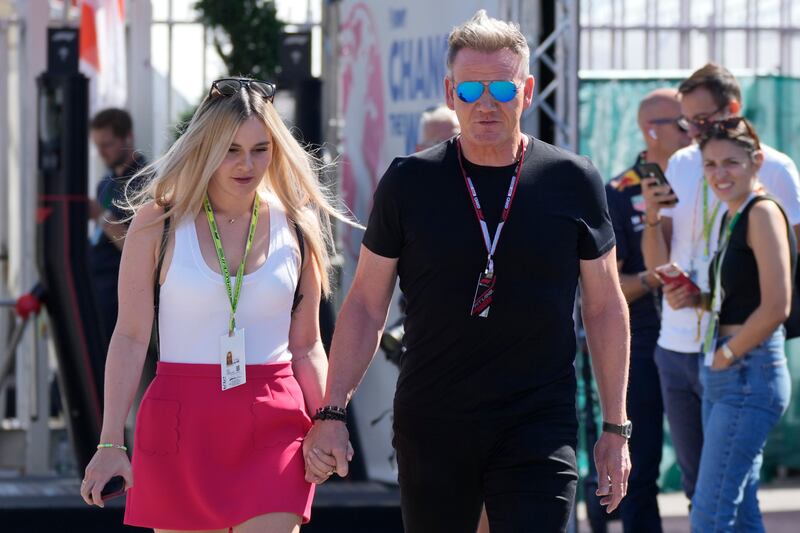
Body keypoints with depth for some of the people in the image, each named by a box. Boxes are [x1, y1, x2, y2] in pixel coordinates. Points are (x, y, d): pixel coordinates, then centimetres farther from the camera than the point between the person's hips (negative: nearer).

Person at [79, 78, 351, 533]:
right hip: (181, 424, -1)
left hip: (273, 427, 1)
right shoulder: (160, 221, 2)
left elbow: (306, 347, 12)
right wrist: (111, 442, -6)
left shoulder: (296, 227, 8)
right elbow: (131, 337, 0)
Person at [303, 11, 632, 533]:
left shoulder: (573, 181, 1)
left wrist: (616, 427, 6)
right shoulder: (409, 182, 1)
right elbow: (365, 305, 6)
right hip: (430, 427, 1)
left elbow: (606, 308, 8)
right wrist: (332, 412, -2)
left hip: (539, 428, -1)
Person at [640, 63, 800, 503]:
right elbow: (658, 265, 11)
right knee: (695, 483, 11)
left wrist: (707, 295, -15)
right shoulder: (680, 166, 10)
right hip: (676, 346, 5)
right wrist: (652, 217, -9)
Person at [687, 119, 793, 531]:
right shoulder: (731, 218, 17)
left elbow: (776, 307, -19)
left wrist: (726, 355, -11)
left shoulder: (763, 213, -11)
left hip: (750, 373, -10)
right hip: (723, 375, 10)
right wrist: (694, 297, 6)